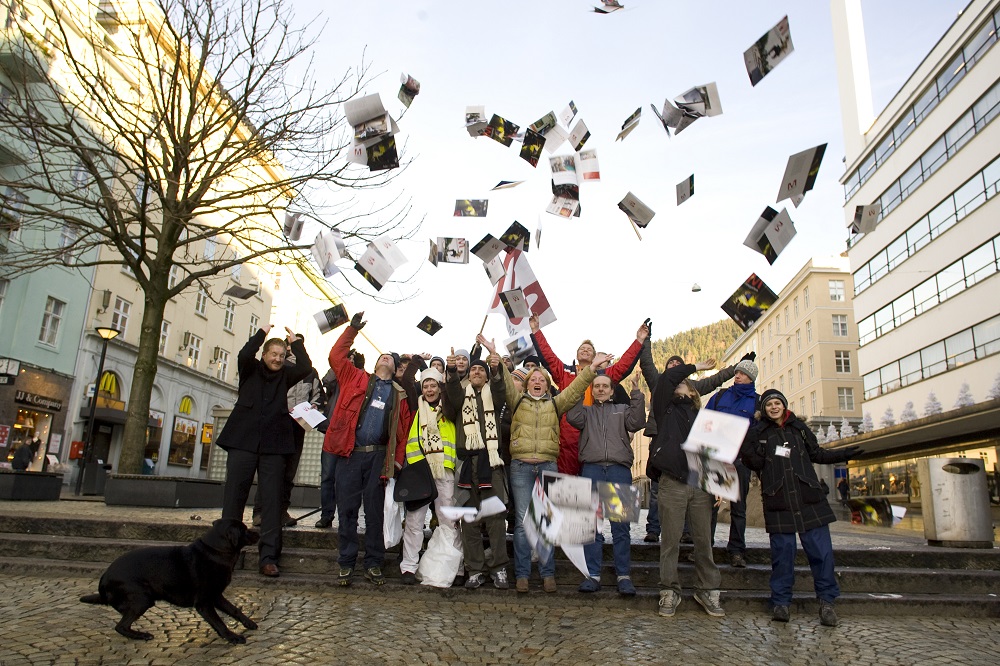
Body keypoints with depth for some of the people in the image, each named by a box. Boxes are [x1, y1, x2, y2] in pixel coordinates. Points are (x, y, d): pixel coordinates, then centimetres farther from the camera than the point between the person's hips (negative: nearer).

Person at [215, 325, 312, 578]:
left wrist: (295, 342, 5)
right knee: (234, 496, 0)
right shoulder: (250, 370, 10)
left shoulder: (285, 375, 14)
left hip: (274, 446, 1)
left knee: (272, 500, -2)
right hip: (243, 441, -1)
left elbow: (306, 367, -2)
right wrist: (262, 333, -1)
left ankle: (268, 557, -2)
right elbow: (244, 355, -10)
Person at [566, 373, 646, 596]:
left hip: (619, 470, 0)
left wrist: (636, 393, -2)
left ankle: (624, 575, 4)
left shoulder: (622, 410, 21)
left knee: (621, 525, 0)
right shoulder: (586, 411, 20)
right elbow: (573, 418, -1)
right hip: (592, 469, 0)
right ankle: (593, 574, 5)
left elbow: (637, 422, 2)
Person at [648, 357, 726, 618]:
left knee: (704, 540, 6)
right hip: (672, 483, -2)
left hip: (701, 485, 3)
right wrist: (695, 367, 8)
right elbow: (666, 378, -2)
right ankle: (669, 592, 11)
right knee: (671, 540, 2)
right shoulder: (667, 410, 12)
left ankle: (707, 590, 18)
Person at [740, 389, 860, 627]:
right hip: (778, 501, -2)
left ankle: (826, 600, 13)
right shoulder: (758, 433, 7)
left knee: (821, 549, -1)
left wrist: (842, 455, 12)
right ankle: (781, 602, 11)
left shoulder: (799, 428, 13)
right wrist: (745, 449, -16)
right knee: (782, 551, 1)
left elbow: (816, 454, 21)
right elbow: (756, 464, 0)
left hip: (808, 498, 2)